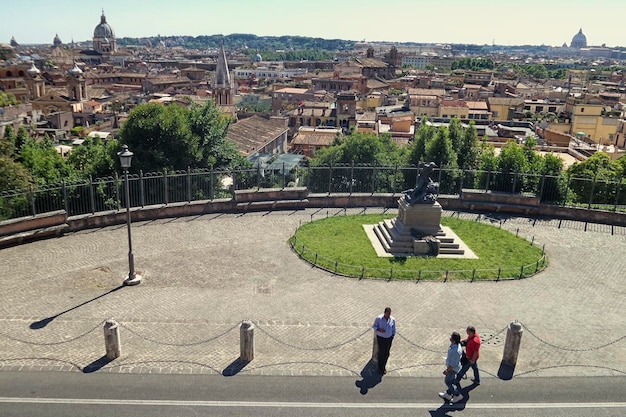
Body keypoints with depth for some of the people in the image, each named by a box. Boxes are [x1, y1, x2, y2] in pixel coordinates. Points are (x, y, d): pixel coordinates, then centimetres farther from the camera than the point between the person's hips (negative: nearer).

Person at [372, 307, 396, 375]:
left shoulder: (392, 319, -6)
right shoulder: (379, 318, -15)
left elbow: (393, 329, 7)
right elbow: (374, 326, -5)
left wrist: (392, 337, 6)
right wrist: (379, 330, -23)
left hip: (389, 338, 3)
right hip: (381, 338, -3)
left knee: (386, 354, 7)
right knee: (381, 353, -4)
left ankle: (384, 366, 28)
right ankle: (380, 368, 13)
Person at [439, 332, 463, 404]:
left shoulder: (455, 351, -41)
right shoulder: (455, 344, -13)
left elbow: (453, 364, -30)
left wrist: (447, 371, -15)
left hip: (453, 368, -8)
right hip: (452, 366, 8)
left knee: (447, 381, 13)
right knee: (451, 380, 26)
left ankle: (458, 395, 30)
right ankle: (448, 394, 46)